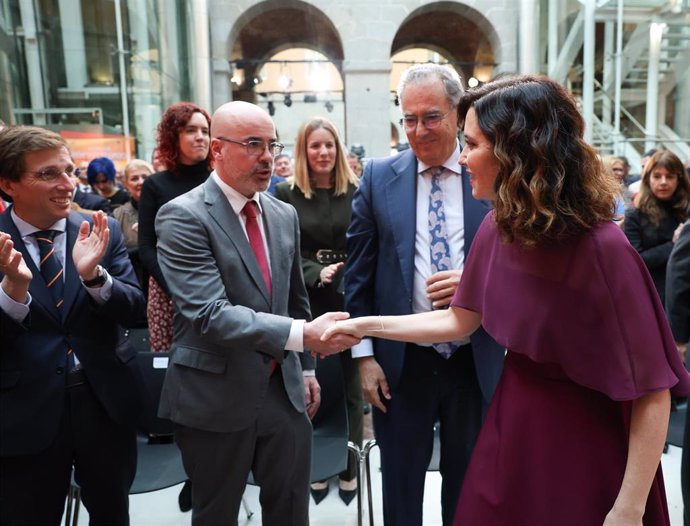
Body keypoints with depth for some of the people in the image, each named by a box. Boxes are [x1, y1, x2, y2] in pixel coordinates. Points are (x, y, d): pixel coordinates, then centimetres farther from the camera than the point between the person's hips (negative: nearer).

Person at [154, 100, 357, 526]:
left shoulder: (285, 214, 6)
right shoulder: (183, 216, -15)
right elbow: (210, 314, -25)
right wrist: (303, 333, -33)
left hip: (284, 389, 5)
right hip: (216, 396, -5)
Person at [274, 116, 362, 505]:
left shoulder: (357, 192, -1)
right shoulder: (286, 194, 0)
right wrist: (317, 273, -16)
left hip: (350, 301, 0)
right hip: (306, 302, 0)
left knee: (350, 386, 10)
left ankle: (350, 469, 27)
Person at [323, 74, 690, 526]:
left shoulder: (602, 248, -26)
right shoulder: (496, 229, -6)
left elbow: (651, 391, -20)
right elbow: (459, 321, 6)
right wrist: (363, 325, 4)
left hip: (581, 445, -6)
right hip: (510, 426, 6)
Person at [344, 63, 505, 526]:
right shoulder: (379, 177, -1)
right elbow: (359, 273, 1)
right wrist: (364, 355, -2)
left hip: (477, 362, 0)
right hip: (401, 363, 0)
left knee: (468, 487, 20)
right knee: (400, 488, 17)